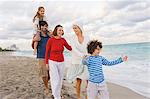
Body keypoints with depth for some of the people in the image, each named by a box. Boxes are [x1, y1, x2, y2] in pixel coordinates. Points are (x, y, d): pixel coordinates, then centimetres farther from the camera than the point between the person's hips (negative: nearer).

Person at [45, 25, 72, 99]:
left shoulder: (63, 40, -3)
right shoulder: (50, 40, -15)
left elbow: (70, 48, 7)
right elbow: (47, 52, -6)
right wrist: (46, 63, -4)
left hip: (61, 63, 4)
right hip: (52, 62, -4)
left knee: (60, 80, 13)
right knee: (56, 80, -8)